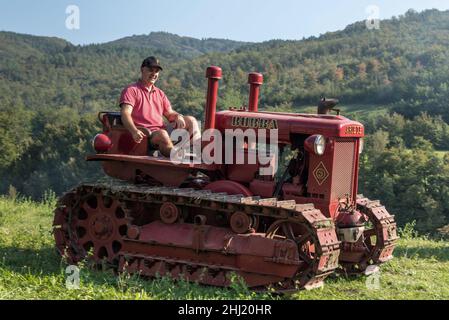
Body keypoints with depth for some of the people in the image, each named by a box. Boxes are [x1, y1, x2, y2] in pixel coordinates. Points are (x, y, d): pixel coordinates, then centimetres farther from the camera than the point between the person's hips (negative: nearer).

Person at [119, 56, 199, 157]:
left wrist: (178, 117, -4)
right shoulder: (131, 90, 2)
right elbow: (125, 114, -12)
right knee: (162, 134, -38)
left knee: (191, 120, -6)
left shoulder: (159, 93, 26)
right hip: (144, 134, -7)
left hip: (162, 129, 7)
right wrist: (134, 131, -33)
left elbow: (169, 113, 24)